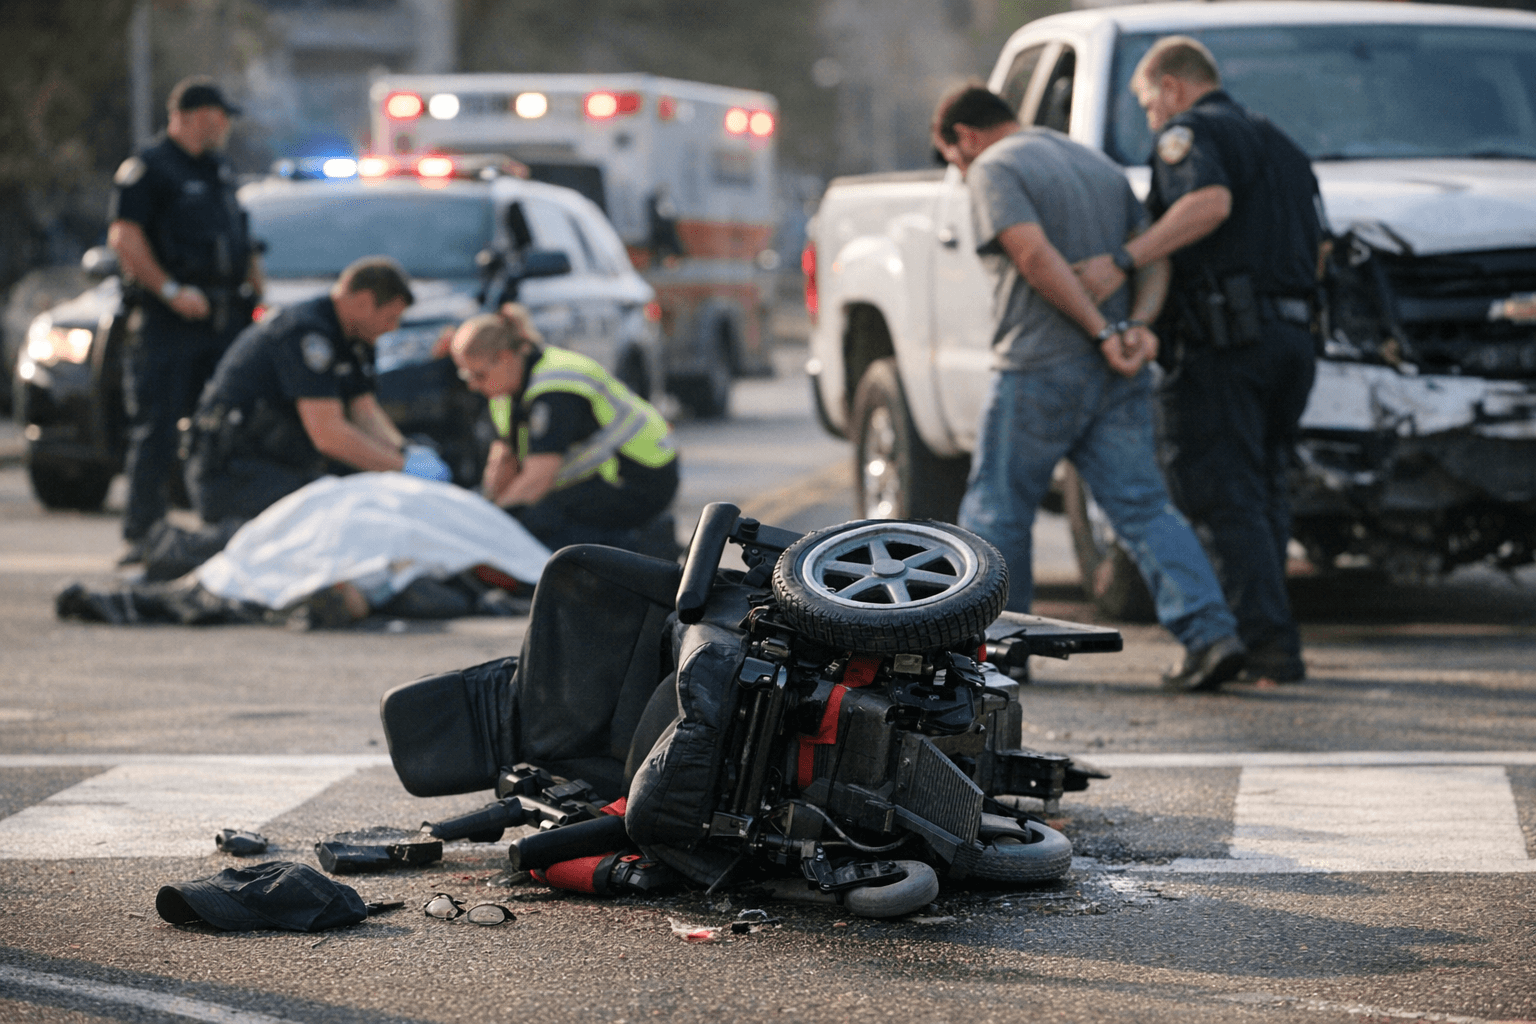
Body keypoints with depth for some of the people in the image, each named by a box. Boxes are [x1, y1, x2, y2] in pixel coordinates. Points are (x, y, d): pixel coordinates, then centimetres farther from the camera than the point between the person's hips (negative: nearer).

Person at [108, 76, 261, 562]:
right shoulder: (147, 166, -4)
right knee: (158, 430, -8)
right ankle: (142, 534, -7)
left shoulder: (219, 170, 21)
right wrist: (171, 290, -18)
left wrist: (256, 290, 15)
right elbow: (124, 237, -13)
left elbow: (241, 243, 27)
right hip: (169, 322, -7)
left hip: (224, 321, 7)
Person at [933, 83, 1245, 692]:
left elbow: (1036, 257, -19)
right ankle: (1210, 634, -14)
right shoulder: (1100, 167, 21)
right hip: (1116, 377, 7)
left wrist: (1103, 331, -18)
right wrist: (1139, 325, -6)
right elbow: (1152, 254, 11)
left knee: (996, 509, 8)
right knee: (1143, 508, 1)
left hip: (1039, 371, -7)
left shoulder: (994, 170, -4)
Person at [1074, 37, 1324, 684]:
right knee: (1262, 494, 14)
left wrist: (1124, 260, -27)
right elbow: (1317, 249, 20)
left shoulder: (1188, 133, -2)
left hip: (1219, 340, -8)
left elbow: (1211, 201, -24)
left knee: (1224, 497, -8)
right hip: (1290, 337, 8)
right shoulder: (1280, 144, 24)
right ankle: (1265, 635, 12)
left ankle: (1269, 641, -15)